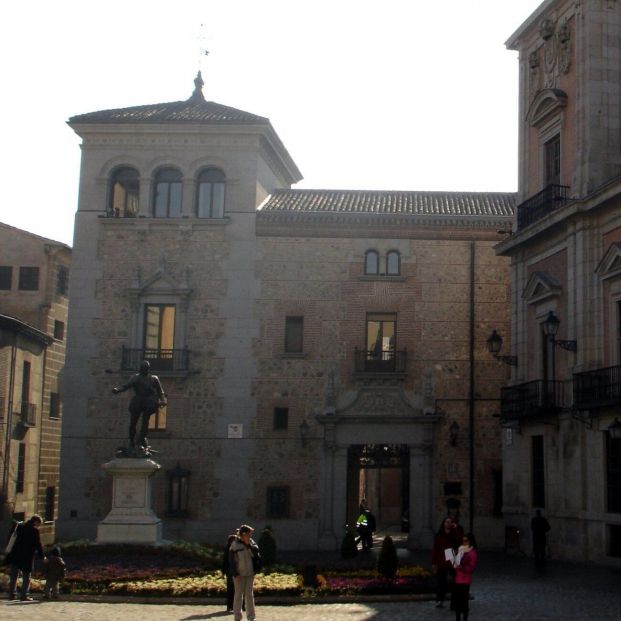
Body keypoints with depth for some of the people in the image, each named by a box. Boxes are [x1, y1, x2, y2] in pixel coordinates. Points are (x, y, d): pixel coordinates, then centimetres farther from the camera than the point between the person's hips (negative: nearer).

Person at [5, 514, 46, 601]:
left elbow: (9, 539, 14)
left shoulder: (19, 526, 10)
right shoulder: (34, 531, -9)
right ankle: (24, 595, -1)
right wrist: (42, 557, 5)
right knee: (26, 577, 4)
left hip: (14, 556, 5)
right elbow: (38, 545, -6)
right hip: (26, 558, -5)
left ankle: (11, 594, 11)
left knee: (13, 576, 12)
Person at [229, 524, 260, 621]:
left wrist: (249, 544, -18)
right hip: (239, 574, -4)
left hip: (250, 573, 4)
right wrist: (235, 574, -13)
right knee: (238, 595, 3)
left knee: (249, 595, 10)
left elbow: (256, 552, -9)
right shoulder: (235, 545, -10)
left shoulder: (251, 542, 4)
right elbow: (232, 561, -9)